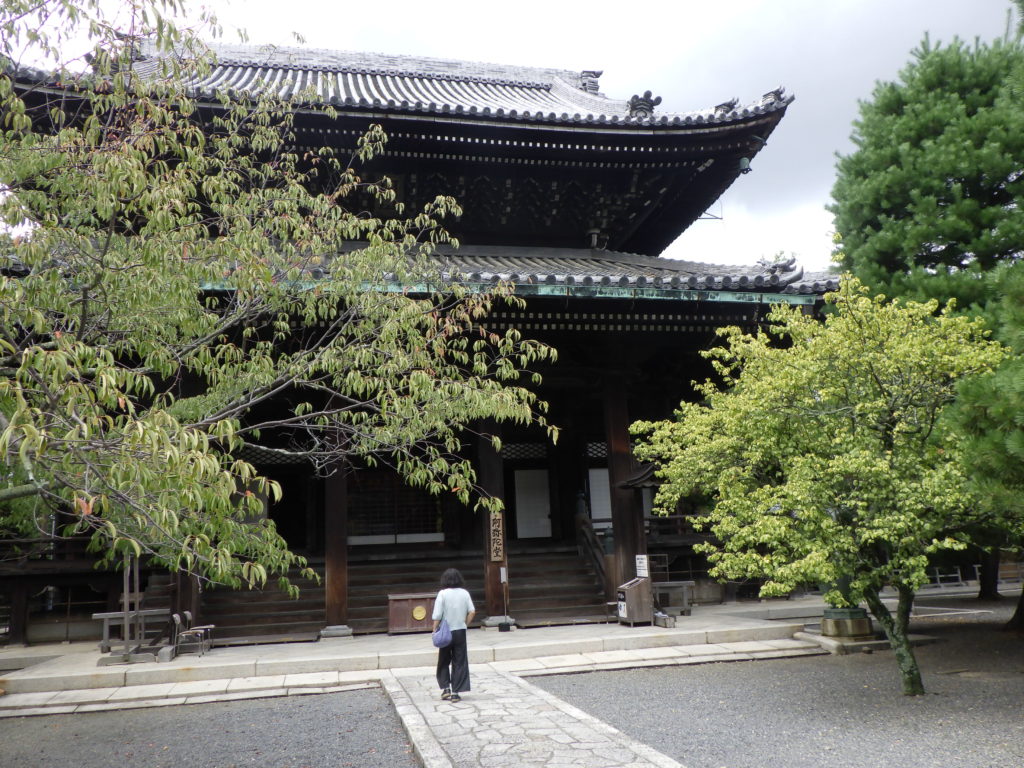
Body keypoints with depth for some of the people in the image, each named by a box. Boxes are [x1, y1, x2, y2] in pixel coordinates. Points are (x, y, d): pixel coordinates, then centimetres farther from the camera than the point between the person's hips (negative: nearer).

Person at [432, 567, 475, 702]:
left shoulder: (443, 594, -10)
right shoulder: (464, 593, -1)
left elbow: (437, 615, -13)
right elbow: (472, 611, -3)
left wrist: (435, 630, -2)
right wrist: (465, 624, 7)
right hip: (460, 632, 2)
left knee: (443, 662, 16)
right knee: (459, 663, 7)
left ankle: (446, 688, 8)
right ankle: (455, 693, 5)